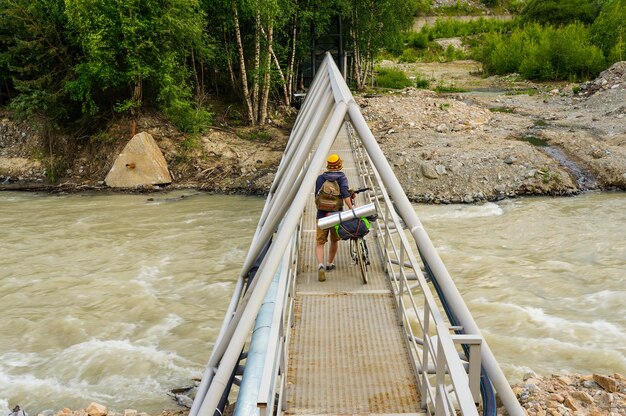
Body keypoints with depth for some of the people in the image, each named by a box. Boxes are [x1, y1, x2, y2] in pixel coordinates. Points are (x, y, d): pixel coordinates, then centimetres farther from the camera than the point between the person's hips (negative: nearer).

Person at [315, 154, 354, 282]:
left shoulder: (320, 178, 5)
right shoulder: (342, 178, -2)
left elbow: (316, 196, 11)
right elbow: (345, 194, -19)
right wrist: (352, 209, -23)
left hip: (322, 215, 1)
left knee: (319, 243, 3)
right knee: (334, 240, 22)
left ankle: (320, 265, -20)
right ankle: (330, 264, 35)